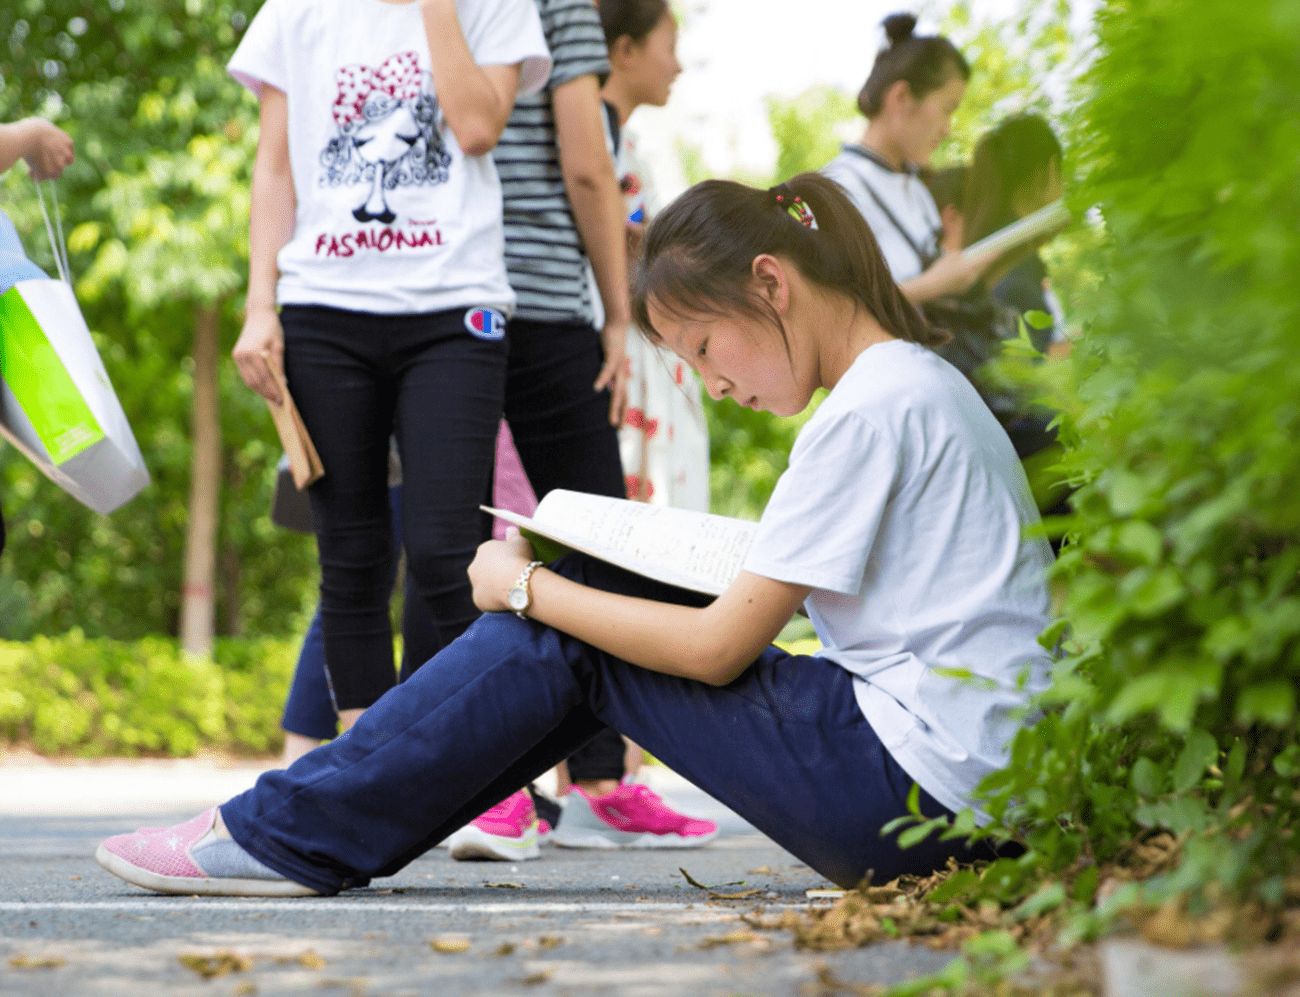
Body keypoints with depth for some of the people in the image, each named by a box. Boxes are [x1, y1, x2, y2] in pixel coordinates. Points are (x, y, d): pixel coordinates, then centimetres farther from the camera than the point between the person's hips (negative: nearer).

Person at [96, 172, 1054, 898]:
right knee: (586, 599, 9)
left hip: (914, 784, -9)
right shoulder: (923, 383, 15)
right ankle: (306, 827, 12)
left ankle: (291, 835, 3)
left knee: (558, 634, -4)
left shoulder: (870, 410, -16)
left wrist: (524, 588, -5)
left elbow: (718, 648, -15)